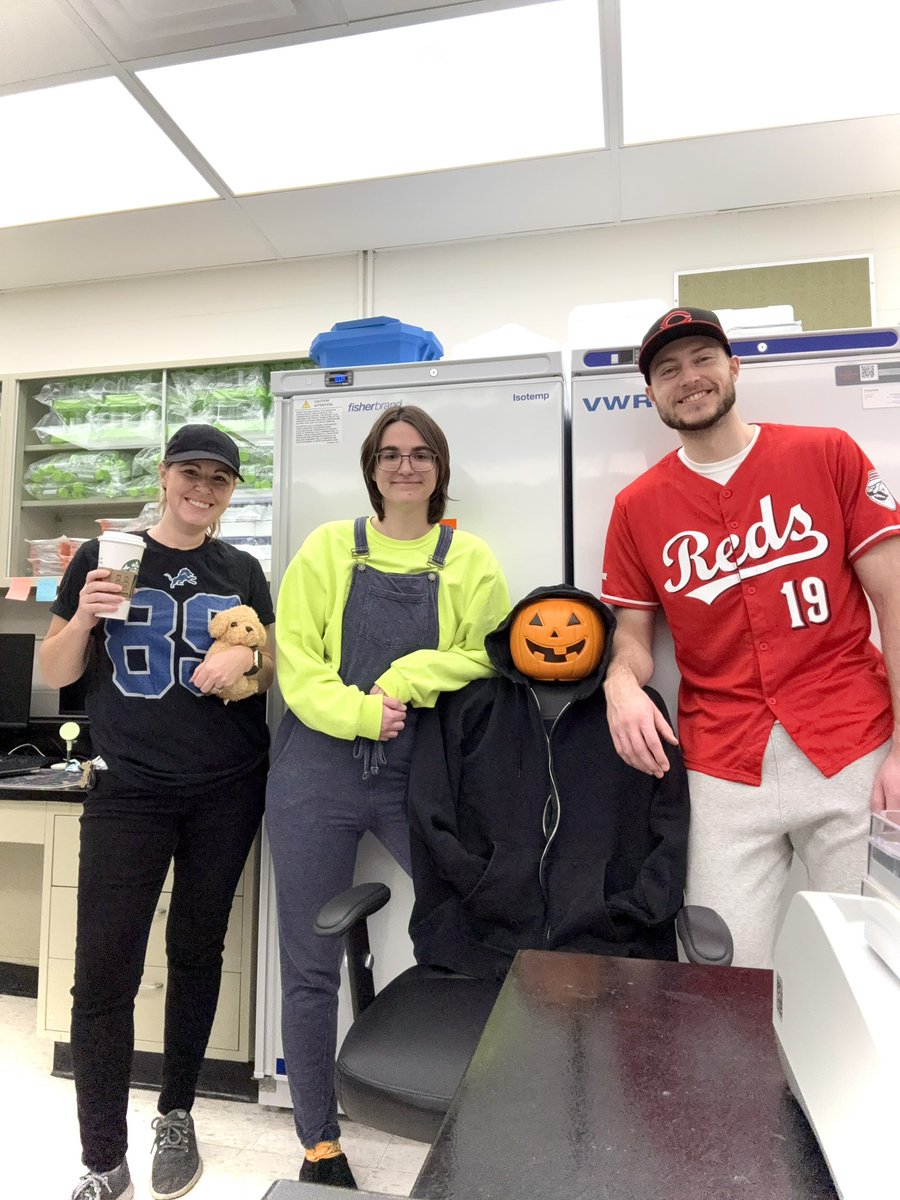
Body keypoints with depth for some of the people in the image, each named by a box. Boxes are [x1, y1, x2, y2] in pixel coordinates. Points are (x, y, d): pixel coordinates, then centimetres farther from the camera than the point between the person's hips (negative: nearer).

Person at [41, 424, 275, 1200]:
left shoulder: (242, 570, 7)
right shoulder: (103, 557, 2)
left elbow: (276, 668, 12)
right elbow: (55, 673, 5)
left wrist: (248, 657, -11)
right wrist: (84, 618, -15)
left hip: (228, 790, 2)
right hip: (129, 790, -2)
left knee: (197, 952, 14)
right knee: (104, 969, -2)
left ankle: (176, 1117, 35)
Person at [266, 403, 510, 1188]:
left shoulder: (470, 559, 6)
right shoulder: (329, 548, 6)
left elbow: (488, 657, -5)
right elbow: (296, 661, -2)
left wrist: (408, 676, -18)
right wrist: (360, 713, -17)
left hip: (418, 771, 0)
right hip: (317, 769, 1)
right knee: (312, 968, 8)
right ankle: (320, 1145, 30)